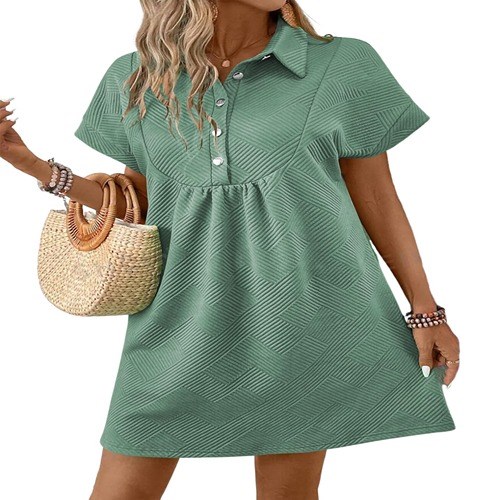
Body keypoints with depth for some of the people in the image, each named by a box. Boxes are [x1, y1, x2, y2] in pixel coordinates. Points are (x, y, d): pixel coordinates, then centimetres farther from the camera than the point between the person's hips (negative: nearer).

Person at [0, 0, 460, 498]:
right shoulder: (135, 80, 4)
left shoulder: (344, 66, -3)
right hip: (181, 319, 2)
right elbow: (142, 202, 11)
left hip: (300, 317, -1)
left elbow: (377, 201, 3)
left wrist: (425, 308, 5)